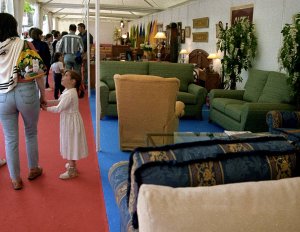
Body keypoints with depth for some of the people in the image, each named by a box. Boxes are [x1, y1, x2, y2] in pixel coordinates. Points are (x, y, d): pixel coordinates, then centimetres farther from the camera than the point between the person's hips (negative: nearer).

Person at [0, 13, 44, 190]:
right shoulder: (25, 45, -5)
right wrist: (43, 95, 4)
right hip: (26, 92, -2)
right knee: (31, 133, 19)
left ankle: (16, 179, 23)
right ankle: (33, 169, 35)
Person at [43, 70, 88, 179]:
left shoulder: (69, 94, -27)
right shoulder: (67, 91, 6)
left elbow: (58, 109, -26)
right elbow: (58, 101, 17)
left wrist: (46, 108, -14)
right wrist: (46, 102, 5)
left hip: (71, 121, -10)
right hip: (68, 120, 10)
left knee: (70, 144, 0)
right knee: (69, 144, 22)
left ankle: (72, 170, 11)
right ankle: (71, 164, 38)